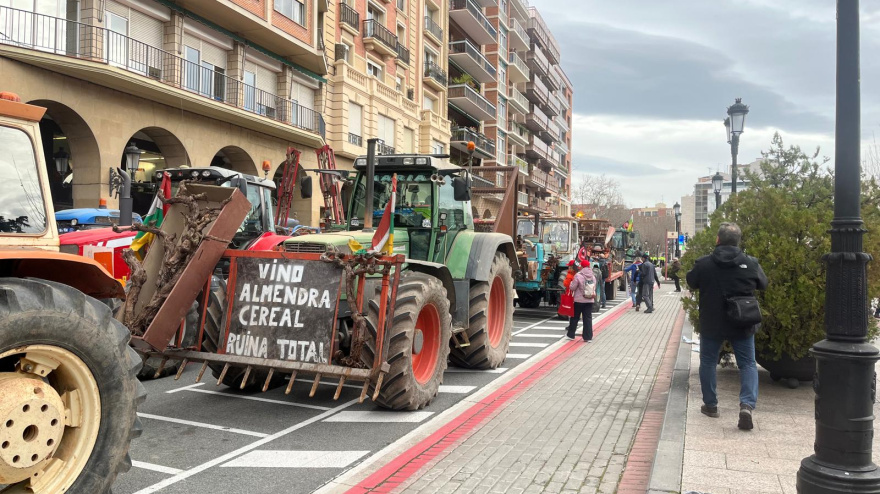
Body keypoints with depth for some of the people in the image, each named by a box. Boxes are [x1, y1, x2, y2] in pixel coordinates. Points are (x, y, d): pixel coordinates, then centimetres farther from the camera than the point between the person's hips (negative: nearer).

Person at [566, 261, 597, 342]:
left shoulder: (578, 276, -15)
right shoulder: (593, 277, 4)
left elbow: (572, 288, -12)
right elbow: (594, 288, 10)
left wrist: (571, 283, 8)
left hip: (579, 300, -4)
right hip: (590, 300, 4)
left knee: (575, 317, 9)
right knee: (588, 318, 6)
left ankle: (570, 334, 19)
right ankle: (588, 337, 5)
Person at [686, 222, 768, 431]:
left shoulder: (704, 263, -12)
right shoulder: (751, 263, -8)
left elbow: (691, 283, 5)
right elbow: (763, 284, 8)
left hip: (711, 324, 0)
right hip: (742, 325, 1)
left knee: (708, 362, 15)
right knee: (748, 364, 10)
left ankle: (710, 404, 21)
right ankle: (747, 404, -8)